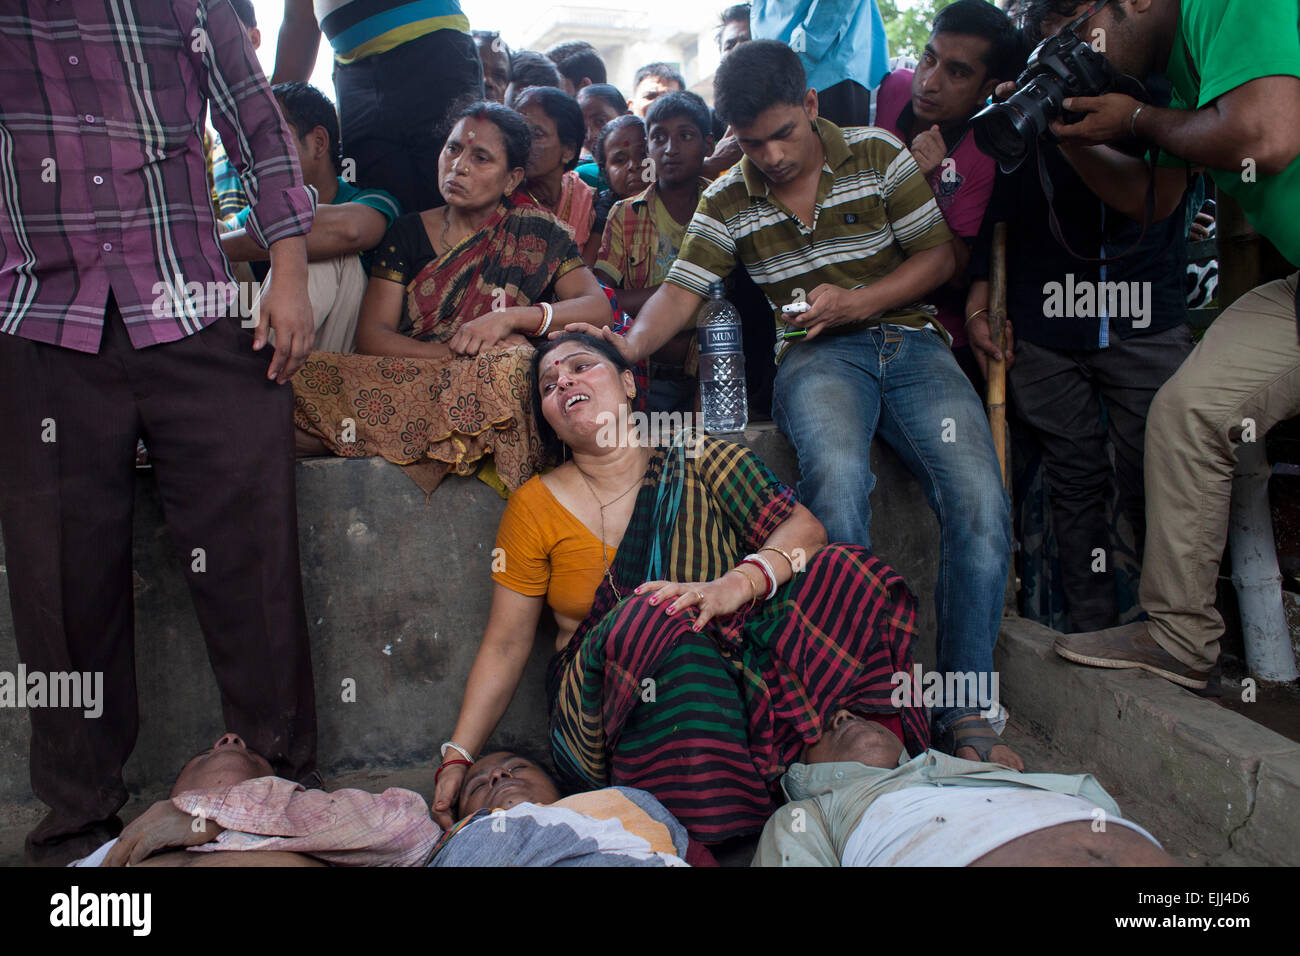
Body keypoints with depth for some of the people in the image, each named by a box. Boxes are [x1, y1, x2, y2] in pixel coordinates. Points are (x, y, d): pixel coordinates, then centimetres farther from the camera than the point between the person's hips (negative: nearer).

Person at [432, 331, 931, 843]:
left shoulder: (701, 463, 7)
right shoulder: (535, 506, 5)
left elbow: (805, 528, -5)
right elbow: (505, 646, 6)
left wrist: (736, 584, -24)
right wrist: (457, 757, -2)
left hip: (731, 680, 2)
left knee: (841, 570, -18)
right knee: (656, 619, -34)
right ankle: (690, 839, -19)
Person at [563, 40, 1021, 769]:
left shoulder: (878, 155, 5)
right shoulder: (728, 202, 8)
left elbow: (939, 256, 6)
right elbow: (681, 292, 2)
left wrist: (855, 302, -10)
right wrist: (630, 346, -19)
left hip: (909, 340, 1)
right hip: (817, 354, -1)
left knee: (980, 498, -25)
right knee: (838, 475, -37)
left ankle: (964, 712, -15)